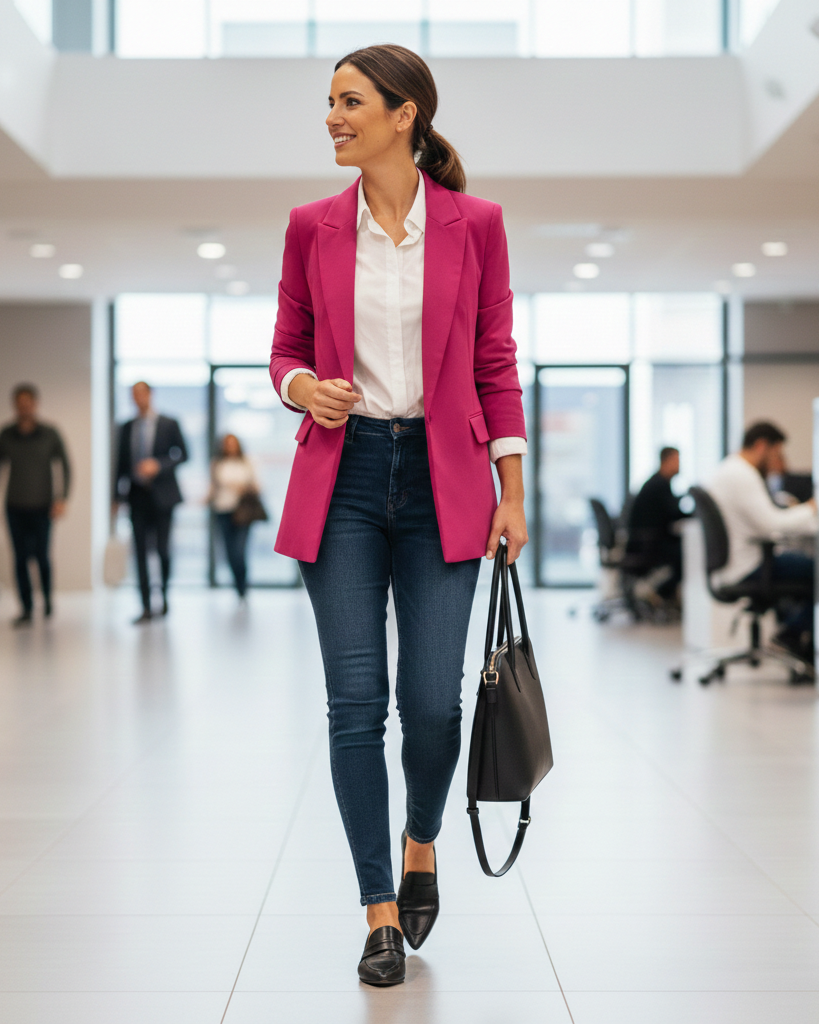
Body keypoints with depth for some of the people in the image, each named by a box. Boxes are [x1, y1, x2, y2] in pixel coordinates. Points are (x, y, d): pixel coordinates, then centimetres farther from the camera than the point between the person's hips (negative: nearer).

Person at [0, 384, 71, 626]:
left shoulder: (50, 434, -4)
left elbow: (65, 466, 0)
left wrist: (61, 499, -6)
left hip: (42, 506, -2)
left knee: (41, 555, 0)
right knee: (20, 558, 0)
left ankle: (47, 597, 28)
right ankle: (27, 609, 7)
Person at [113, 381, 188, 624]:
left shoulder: (168, 424, 2)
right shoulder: (128, 427, 11)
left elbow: (182, 454, 0)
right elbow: (121, 462, 13)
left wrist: (158, 465, -15)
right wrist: (117, 495, 8)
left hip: (161, 494, -2)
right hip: (138, 494, 2)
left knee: (163, 548, -2)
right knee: (141, 550, -2)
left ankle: (165, 596, 20)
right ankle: (146, 608, -2)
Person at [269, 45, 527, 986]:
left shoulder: (473, 224, 1)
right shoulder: (313, 227, 5)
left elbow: (496, 366, 3)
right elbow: (286, 350, 12)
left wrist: (512, 494, -1)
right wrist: (303, 386, -12)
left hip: (442, 481, -1)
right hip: (342, 478, 1)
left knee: (432, 700, -4)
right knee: (356, 701, -1)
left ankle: (421, 846, 29)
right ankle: (381, 911, 12)